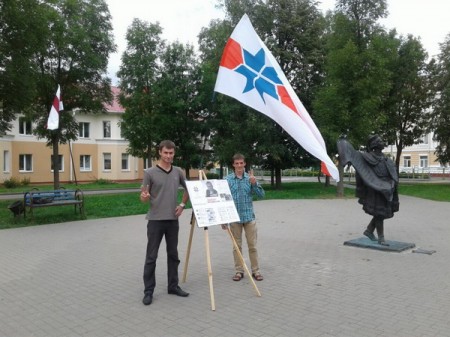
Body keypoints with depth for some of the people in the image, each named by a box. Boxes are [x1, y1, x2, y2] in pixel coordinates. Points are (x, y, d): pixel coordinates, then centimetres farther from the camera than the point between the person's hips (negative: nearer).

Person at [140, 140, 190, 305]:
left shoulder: (178, 172, 7)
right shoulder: (150, 173, -7)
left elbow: (188, 189, 20)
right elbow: (143, 197, -5)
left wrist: (182, 204, 8)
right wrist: (145, 197, -28)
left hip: (173, 220, 4)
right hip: (155, 220, -4)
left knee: (173, 255, 11)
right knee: (151, 257, 0)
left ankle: (173, 286, 24)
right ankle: (148, 291, 9)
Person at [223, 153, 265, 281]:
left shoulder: (250, 178, 2)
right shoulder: (227, 179, 0)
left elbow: (261, 195, -1)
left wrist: (254, 184, -17)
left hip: (249, 216, 0)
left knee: (252, 245, 5)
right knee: (237, 245, 8)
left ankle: (255, 270, 16)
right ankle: (239, 271, 18)